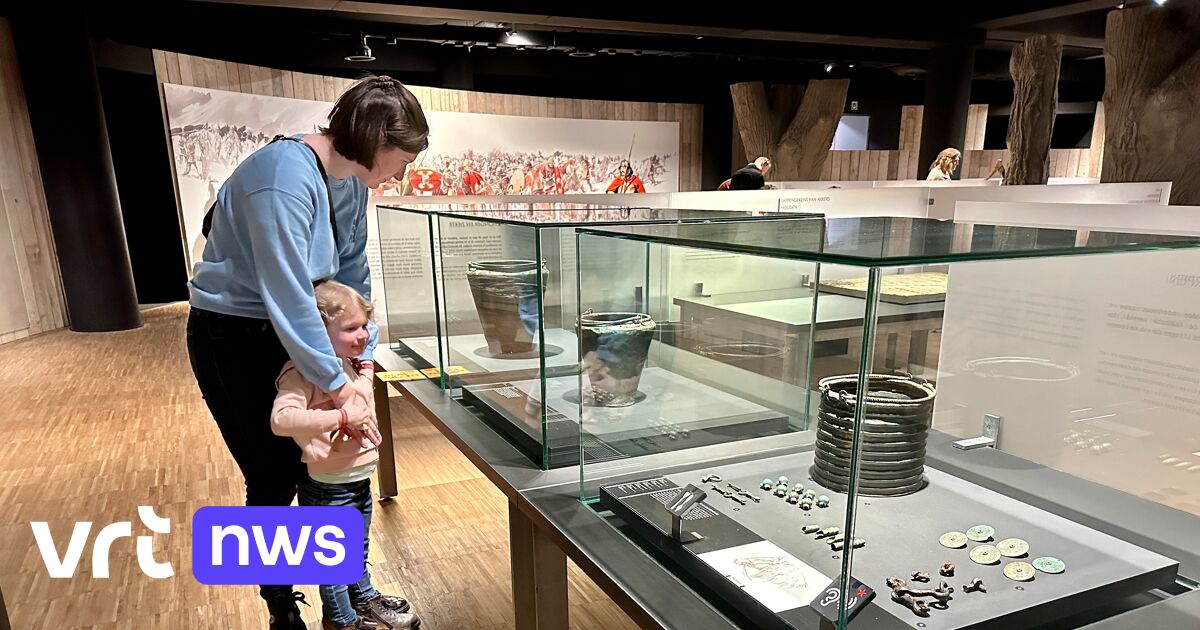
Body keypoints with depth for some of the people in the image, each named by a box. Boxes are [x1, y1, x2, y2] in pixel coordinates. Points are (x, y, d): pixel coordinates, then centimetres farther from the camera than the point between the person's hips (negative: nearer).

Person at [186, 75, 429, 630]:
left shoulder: (351, 181, -3)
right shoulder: (285, 177, -30)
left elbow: (353, 275, 2)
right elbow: (289, 297, -31)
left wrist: (364, 361, -1)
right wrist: (340, 389, -25)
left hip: (288, 330, 8)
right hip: (232, 338, -7)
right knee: (274, 478, 1)